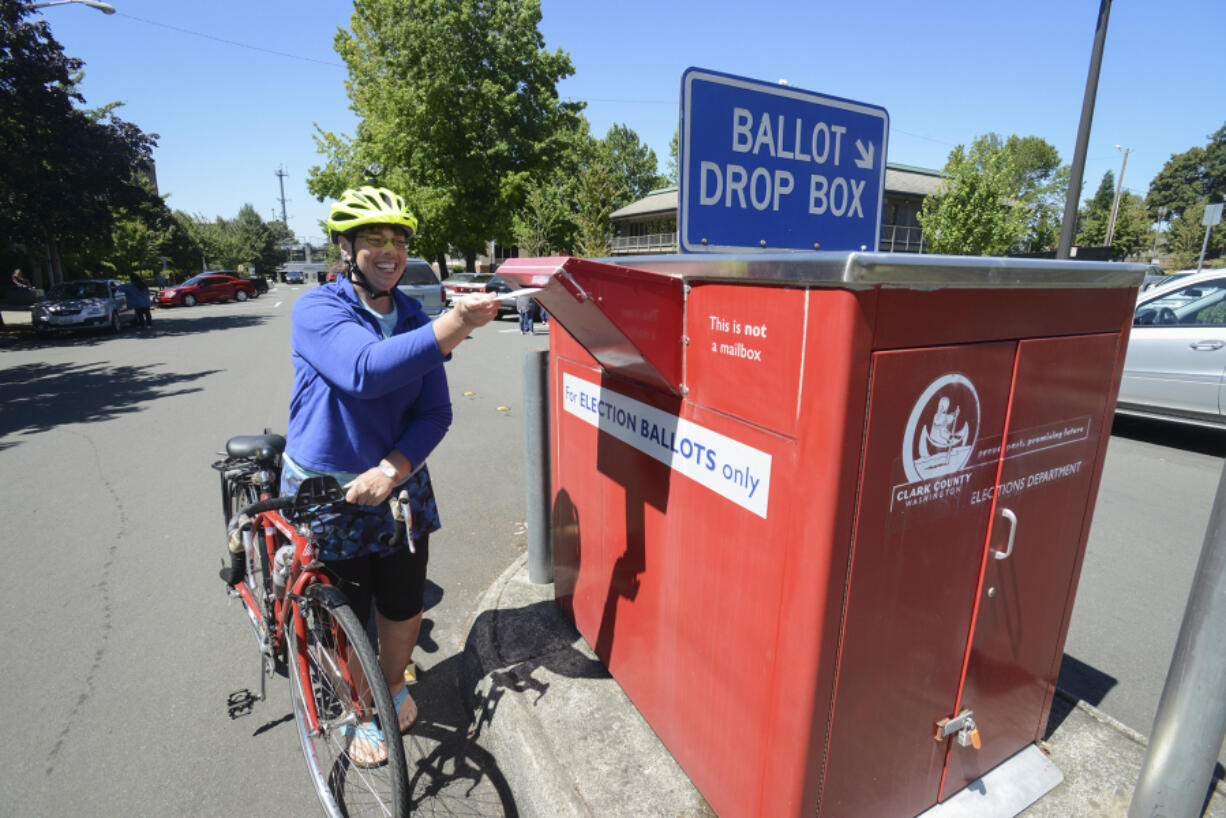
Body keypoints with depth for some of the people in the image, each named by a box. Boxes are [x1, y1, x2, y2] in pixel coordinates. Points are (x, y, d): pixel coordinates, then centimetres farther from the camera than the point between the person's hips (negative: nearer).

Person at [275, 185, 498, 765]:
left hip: (398, 486, 4)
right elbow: (367, 369, -35)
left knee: (405, 611, 14)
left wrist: (392, 468, -17)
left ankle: (394, 686, 46)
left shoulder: (414, 319, 0)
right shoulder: (317, 310, -14)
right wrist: (456, 323, -44)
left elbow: (435, 412, -3)